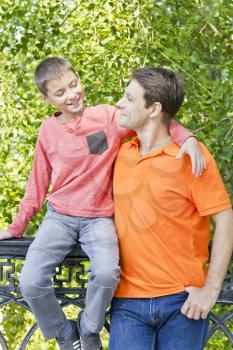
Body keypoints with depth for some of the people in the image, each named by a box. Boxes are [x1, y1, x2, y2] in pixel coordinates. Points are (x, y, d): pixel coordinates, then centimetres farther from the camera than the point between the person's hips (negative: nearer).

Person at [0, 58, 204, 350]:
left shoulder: (108, 117, -3)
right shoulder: (48, 131, 4)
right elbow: (38, 184, 14)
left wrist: (187, 137, -32)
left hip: (98, 218, -2)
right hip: (59, 217, 2)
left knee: (107, 273, -31)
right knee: (30, 283, -19)